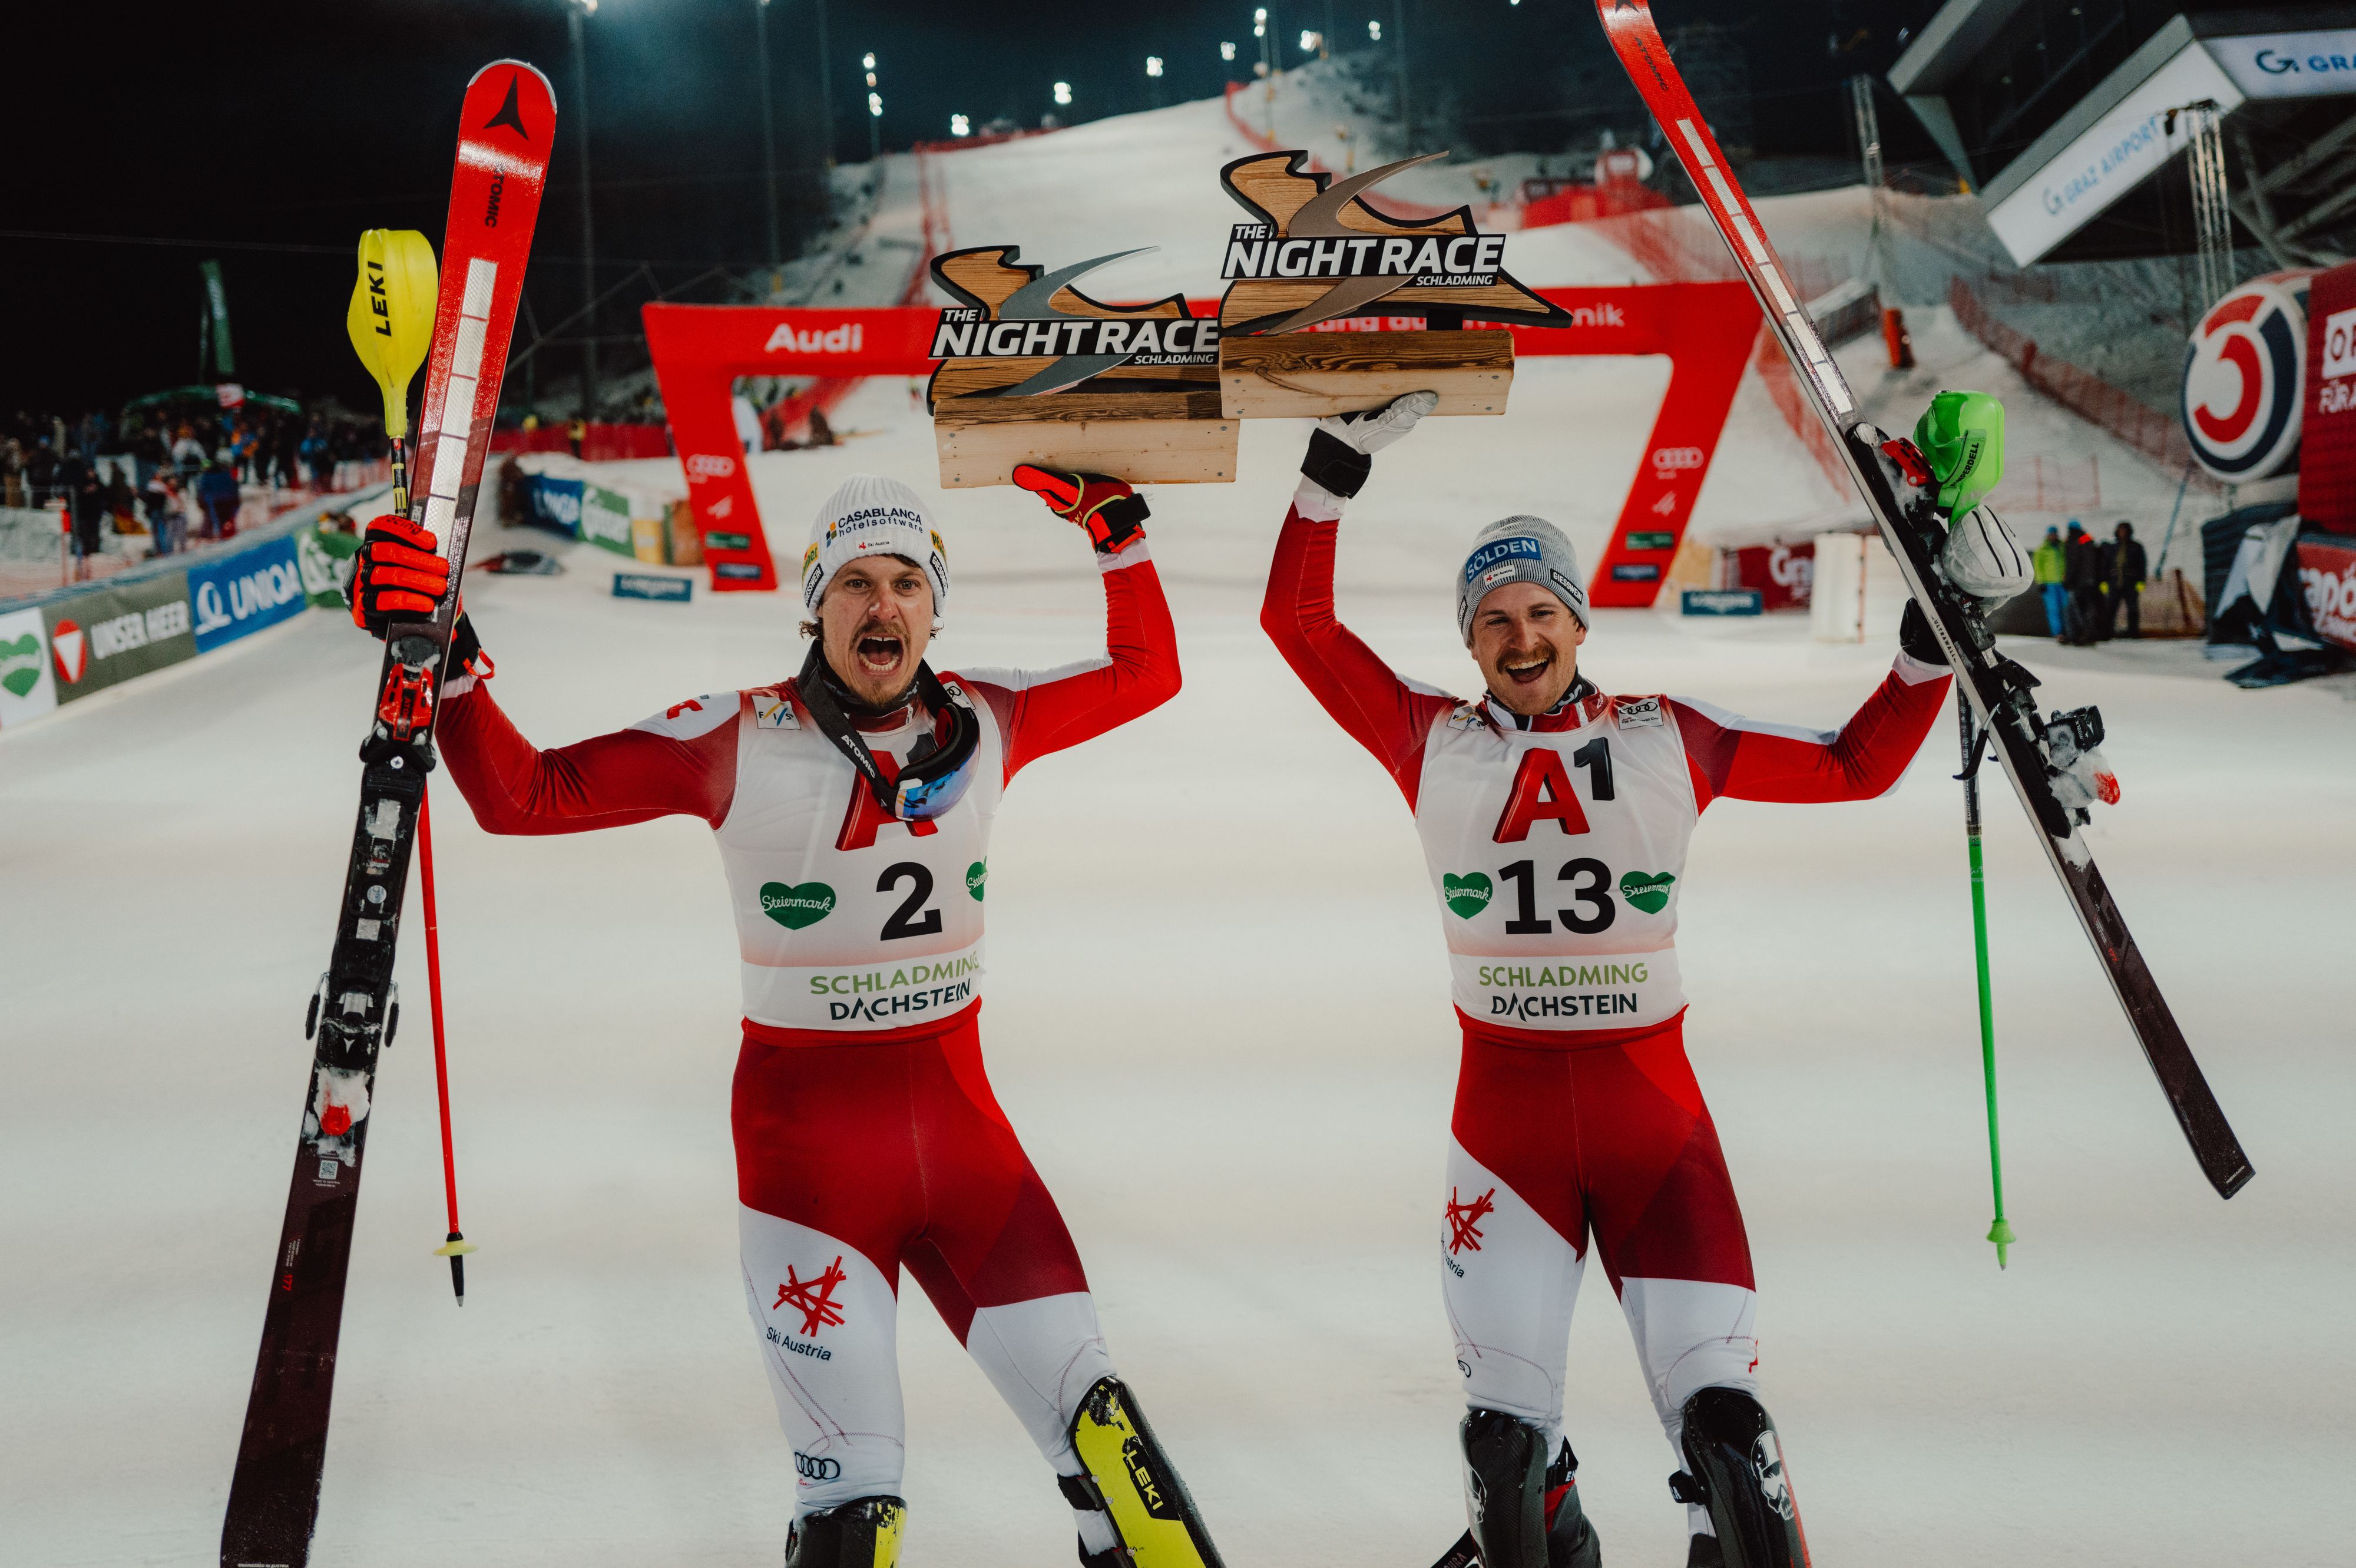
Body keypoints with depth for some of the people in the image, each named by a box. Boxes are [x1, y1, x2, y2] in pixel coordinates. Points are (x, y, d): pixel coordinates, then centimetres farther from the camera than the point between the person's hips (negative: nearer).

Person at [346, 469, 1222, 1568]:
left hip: (960, 1111, 3)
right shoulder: (739, 741, -9)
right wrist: (445, 662, -19)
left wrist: (1120, 536, 7)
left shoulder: (982, 723, 2)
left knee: (1097, 1425, 2)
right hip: (804, 1124, -3)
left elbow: (1145, 675, 16)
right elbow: (526, 796, -8)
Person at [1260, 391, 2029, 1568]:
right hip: (1505, 1107, 0)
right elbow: (1297, 619, -3)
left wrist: (1933, 636, 0)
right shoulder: (1434, 744, 1)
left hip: (1653, 1105, 0)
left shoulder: (1668, 741, 2)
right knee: (1507, 1442, -3)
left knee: (1721, 1420, -7)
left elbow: (1856, 766, 8)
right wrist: (1339, 462, -8)